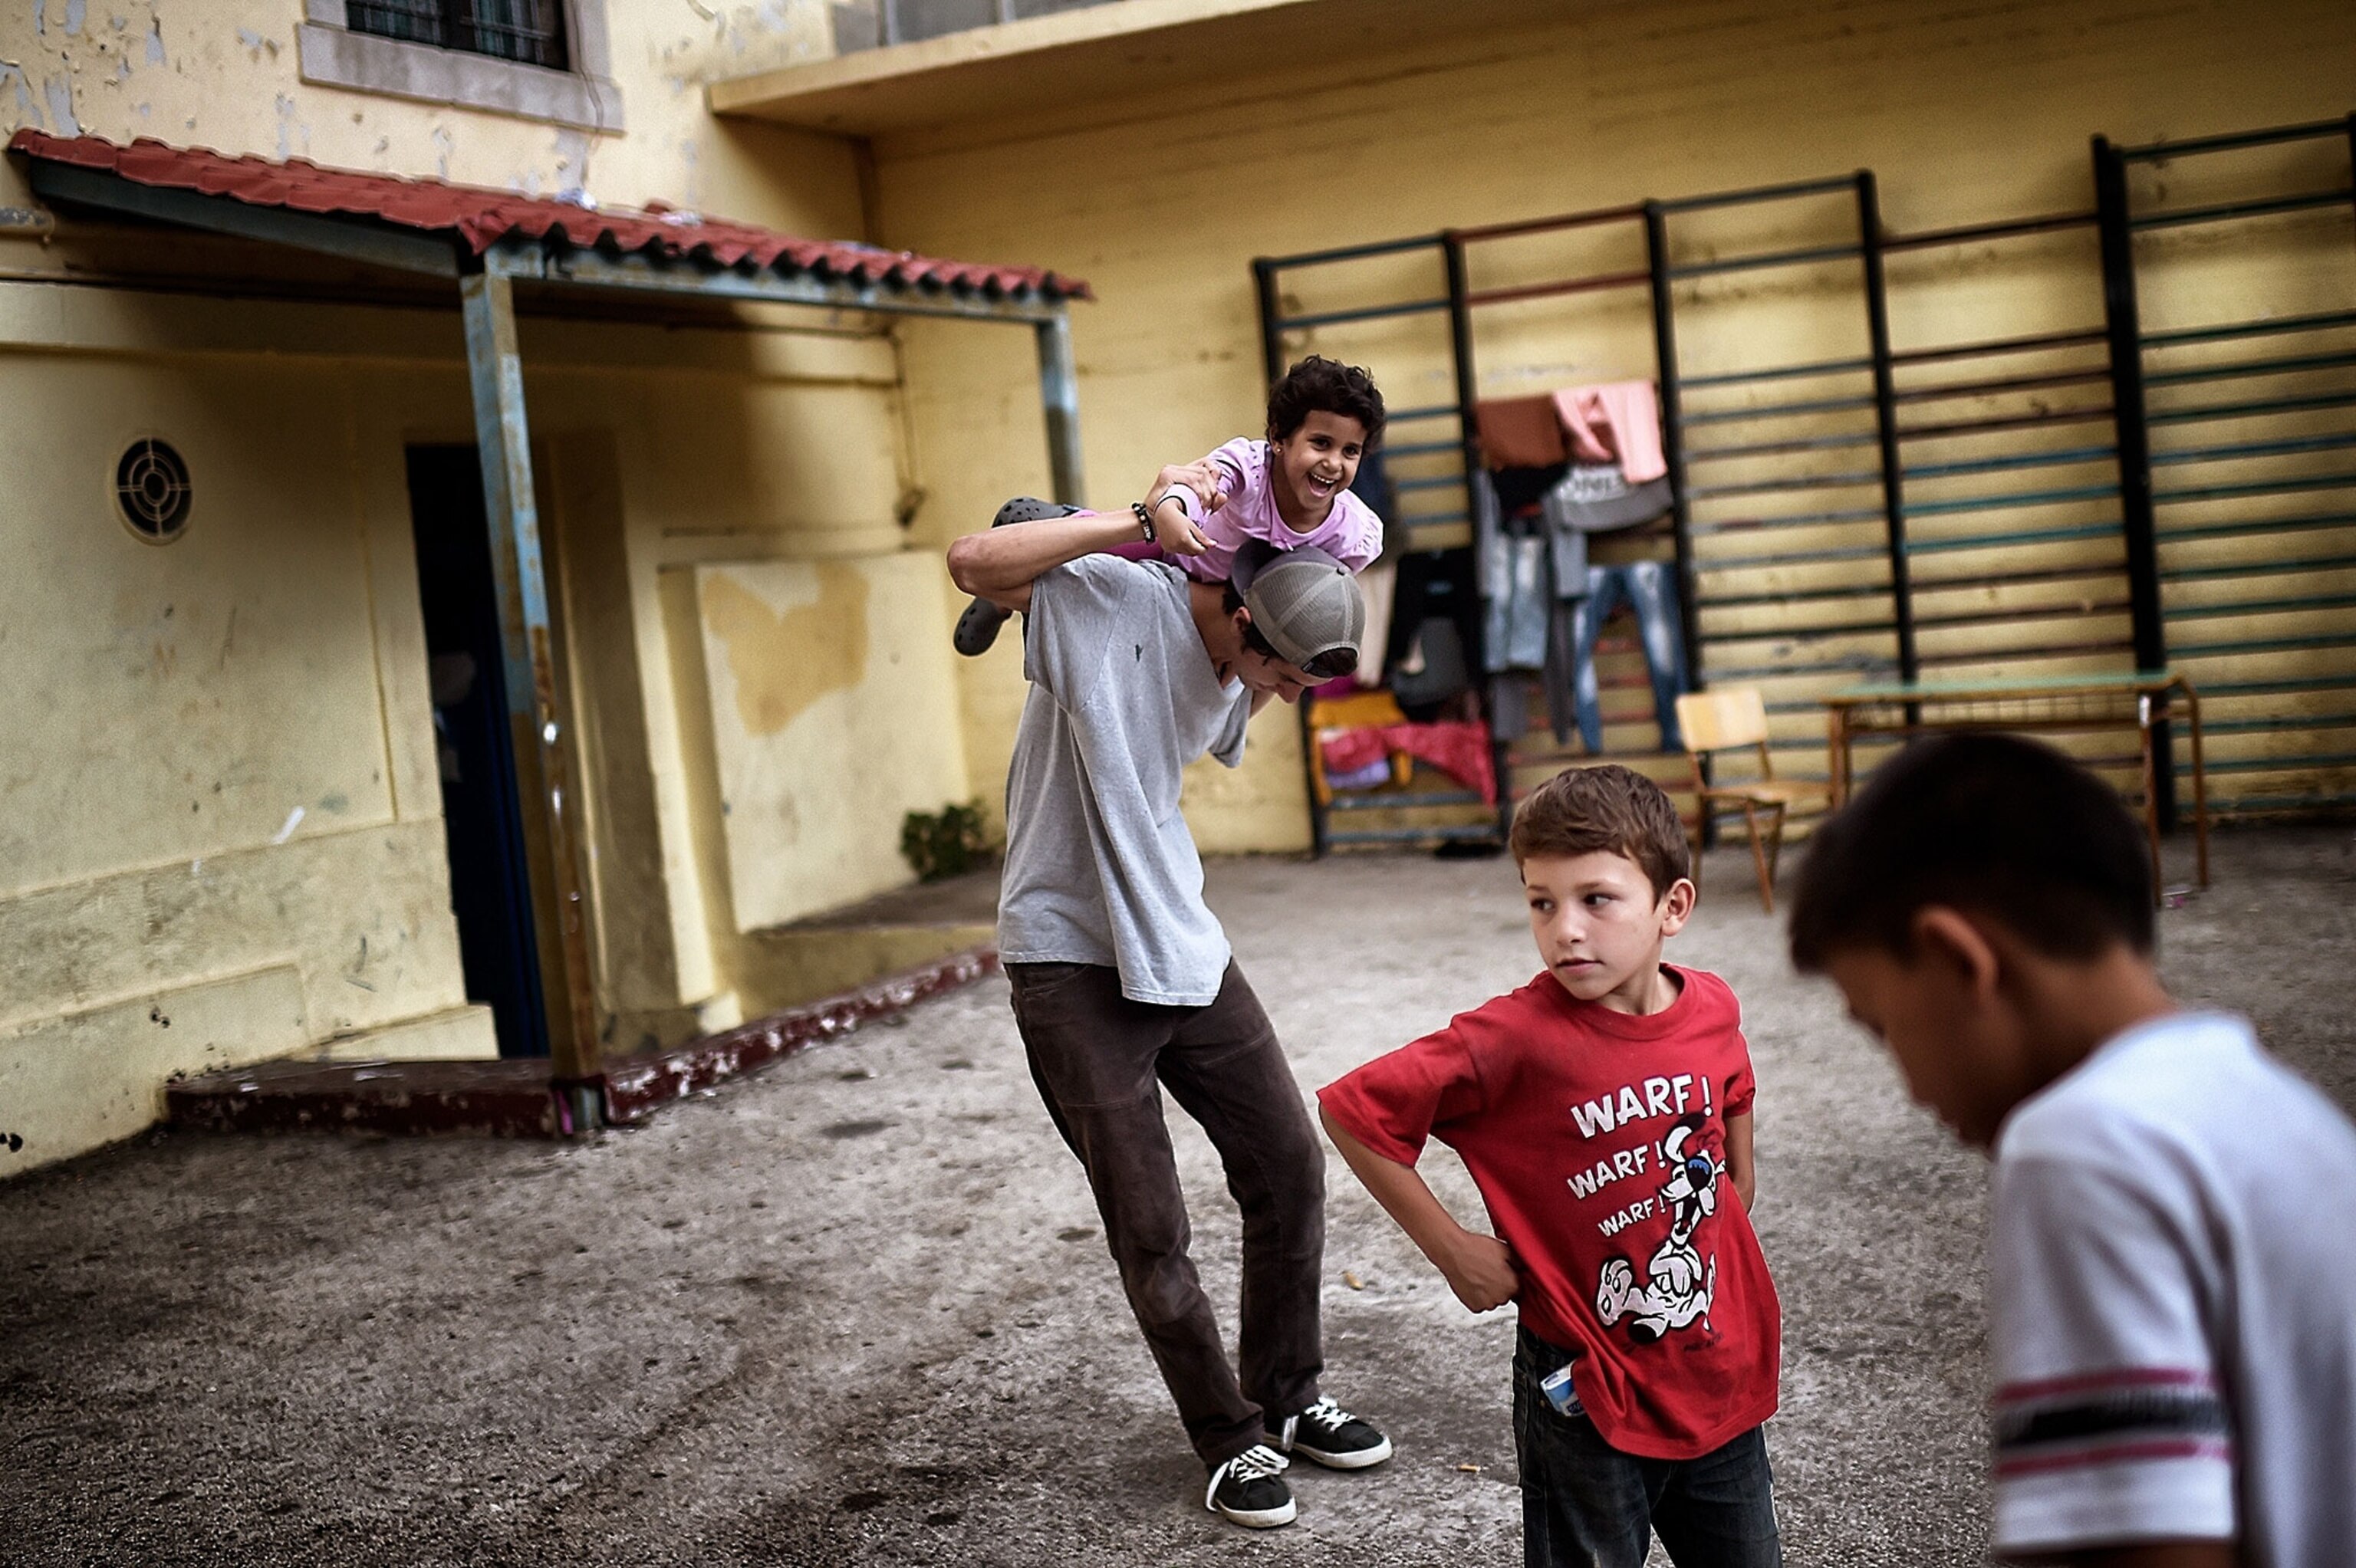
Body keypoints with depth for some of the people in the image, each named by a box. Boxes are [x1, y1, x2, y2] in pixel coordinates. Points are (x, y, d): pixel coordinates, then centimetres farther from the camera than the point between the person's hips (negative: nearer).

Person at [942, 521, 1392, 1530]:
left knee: (1288, 1167, 10)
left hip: (1183, 945, 7)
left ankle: (1287, 1400, 30)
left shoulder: (1232, 674, 6)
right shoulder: (1106, 601, -16)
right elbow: (973, 563, -31)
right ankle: (1231, 1440, 18)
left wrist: (1275, 678, 11)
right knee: (1150, 1232, -2)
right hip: (1073, 961, -7)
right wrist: (1138, 520, -29)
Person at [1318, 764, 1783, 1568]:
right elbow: (1353, 1110, -19)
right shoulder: (1518, 1038, -23)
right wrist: (1453, 1251, -15)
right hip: (1586, 1396, -5)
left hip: (1723, 1378, 5)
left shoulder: (1713, 1009, -6)